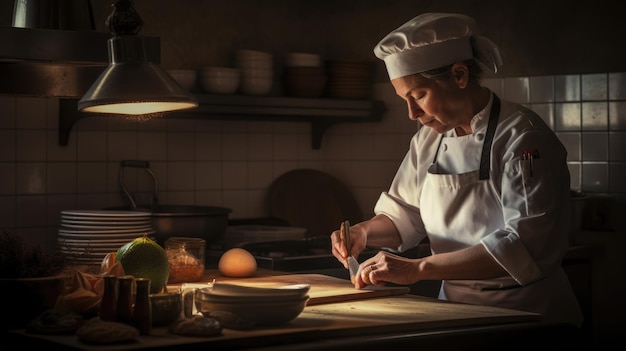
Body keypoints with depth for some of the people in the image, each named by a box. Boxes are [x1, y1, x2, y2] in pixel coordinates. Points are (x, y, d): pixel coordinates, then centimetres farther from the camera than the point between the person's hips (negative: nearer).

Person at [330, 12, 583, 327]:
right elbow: (404, 214, 21)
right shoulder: (429, 139, 10)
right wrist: (364, 233, -2)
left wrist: (418, 268, -28)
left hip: (526, 316, -6)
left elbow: (526, 244, -23)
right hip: (454, 309, 6)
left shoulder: (522, 138, -13)